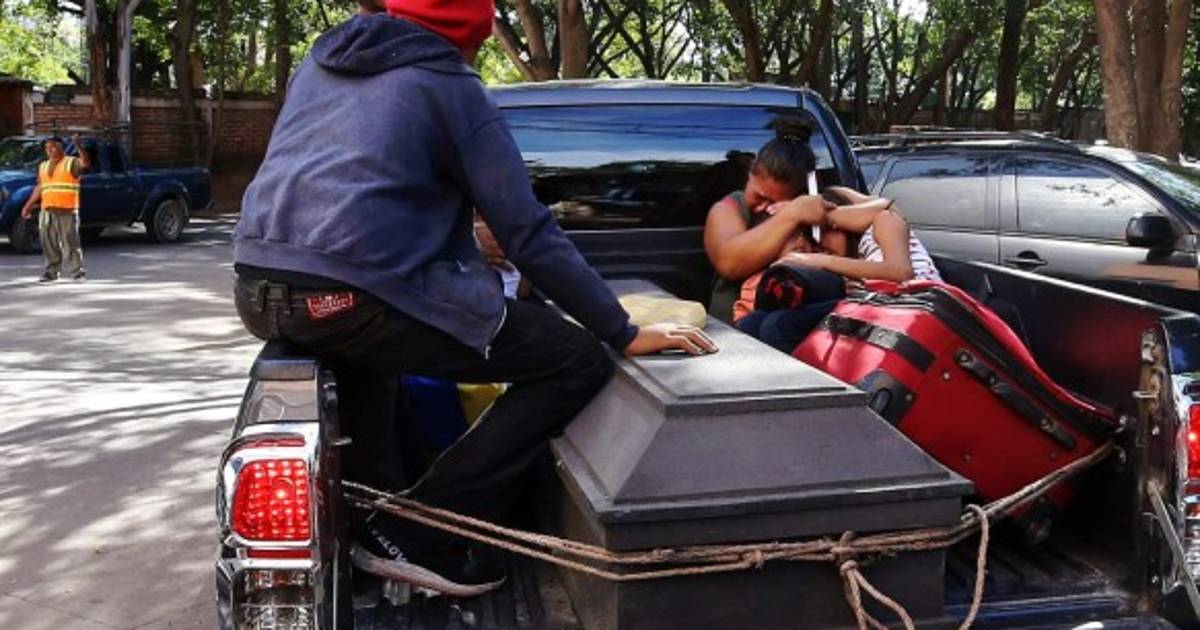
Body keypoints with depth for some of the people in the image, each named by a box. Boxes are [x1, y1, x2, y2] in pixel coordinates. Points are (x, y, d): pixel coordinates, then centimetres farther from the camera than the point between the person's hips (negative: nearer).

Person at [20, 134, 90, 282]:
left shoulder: (72, 163, 0)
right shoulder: (43, 166, 19)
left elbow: (86, 164, -22)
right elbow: (39, 187, 22)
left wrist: (79, 147, -34)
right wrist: (28, 206, 19)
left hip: (67, 211, -6)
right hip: (47, 210, 6)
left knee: (70, 241, -8)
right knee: (49, 243, 6)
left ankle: (76, 270, -3)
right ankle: (52, 271, 12)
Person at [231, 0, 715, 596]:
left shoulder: (321, 59, 25)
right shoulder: (451, 87, 6)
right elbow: (530, 234, 1)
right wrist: (624, 332, 7)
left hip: (258, 288, 8)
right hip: (352, 295, -8)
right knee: (579, 361, 0)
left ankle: (370, 502, 25)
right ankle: (413, 537, 2)